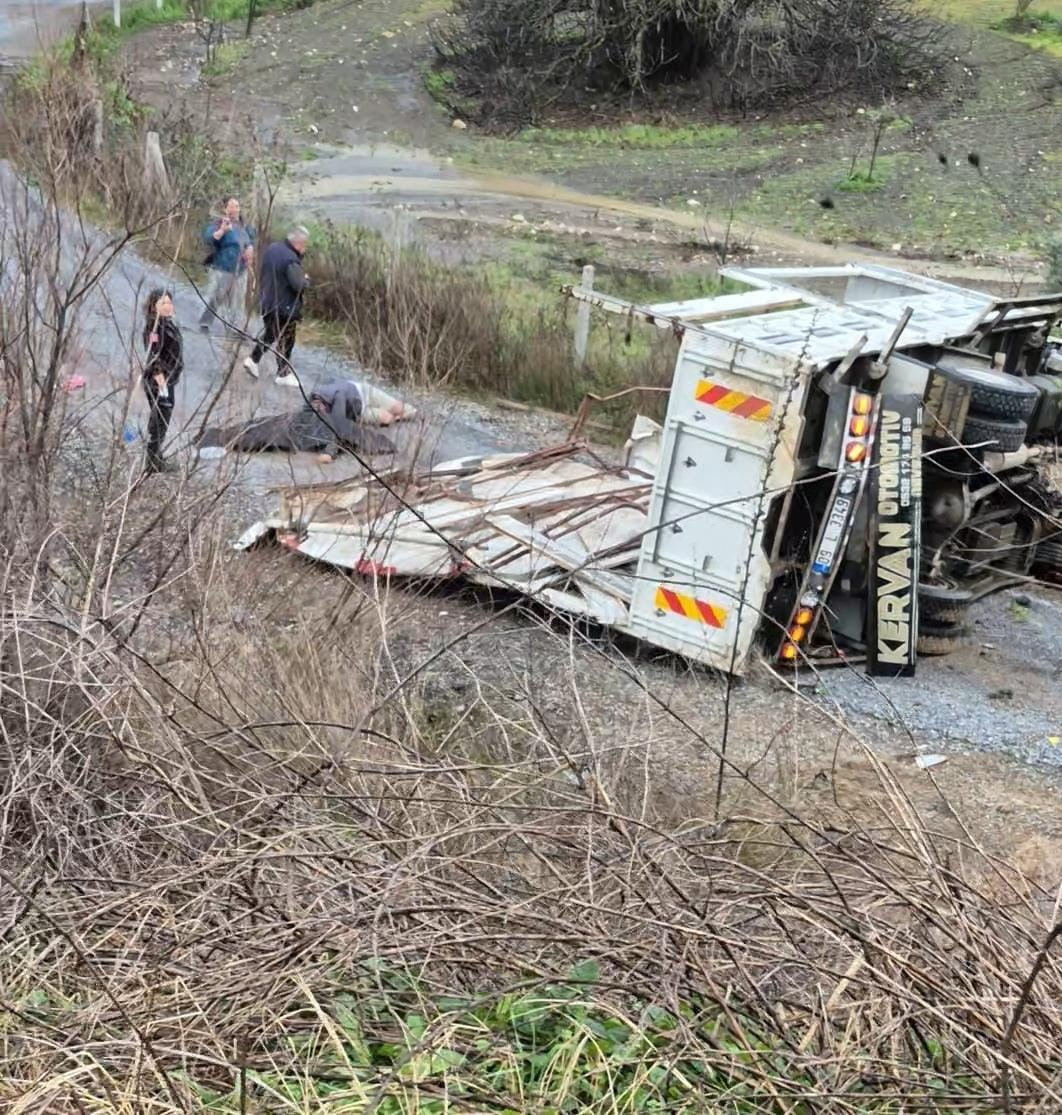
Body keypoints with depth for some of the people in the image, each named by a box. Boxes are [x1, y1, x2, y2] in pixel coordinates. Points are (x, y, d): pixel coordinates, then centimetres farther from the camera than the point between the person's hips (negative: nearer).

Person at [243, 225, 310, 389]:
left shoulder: (272, 249, 2)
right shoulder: (291, 260, -25)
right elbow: (300, 286, -25)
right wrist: (306, 279, -5)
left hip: (266, 303, 8)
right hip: (285, 307, -8)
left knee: (269, 334, 26)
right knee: (285, 340, 6)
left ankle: (253, 360, 23)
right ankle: (284, 374, 15)